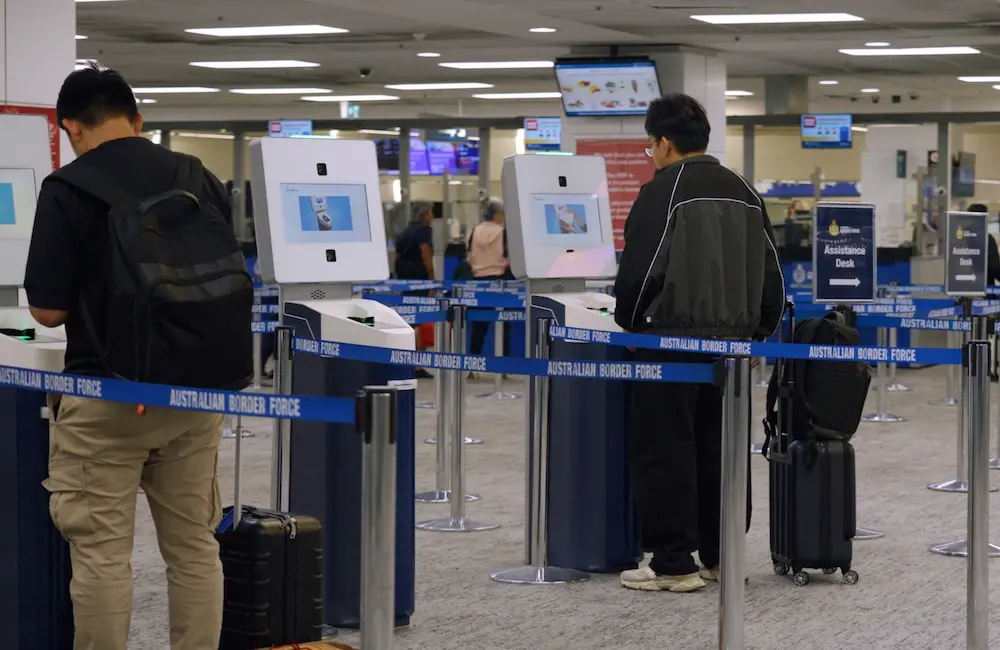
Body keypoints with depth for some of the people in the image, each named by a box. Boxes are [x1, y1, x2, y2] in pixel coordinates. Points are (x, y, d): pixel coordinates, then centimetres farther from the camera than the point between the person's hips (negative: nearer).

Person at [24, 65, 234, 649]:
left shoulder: (67, 190, -11)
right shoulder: (202, 179, 3)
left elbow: (49, 309, -11)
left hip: (106, 395, -5)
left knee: (103, 554, 1)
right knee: (195, 547, 12)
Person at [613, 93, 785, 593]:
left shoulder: (662, 192, -10)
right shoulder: (744, 193, 12)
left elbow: (640, 269, -13)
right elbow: (771, 272, 14)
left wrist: (629, 321, 3)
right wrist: (759, 331, 20)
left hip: (673, 340, -7)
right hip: (732, 341, 7)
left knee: (665, 452, -2)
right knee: (721, 451, 12)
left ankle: (673, 563, -2)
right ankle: (721, 556, 17)